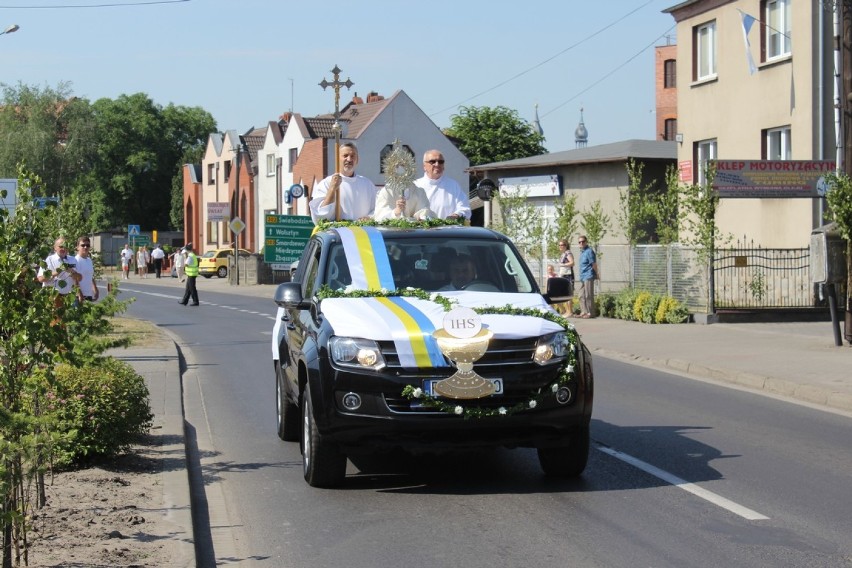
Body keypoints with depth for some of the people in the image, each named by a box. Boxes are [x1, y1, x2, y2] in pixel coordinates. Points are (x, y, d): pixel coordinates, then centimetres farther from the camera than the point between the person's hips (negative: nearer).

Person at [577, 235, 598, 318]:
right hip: (582, 277, 10)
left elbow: (594, 264, -11)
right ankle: (584, 312, 14)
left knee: (588, 295, -8)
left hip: (588, 276, -10)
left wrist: (596, 274, -6)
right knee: (582, 295, 10)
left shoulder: (589, 251, -11)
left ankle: (590, 313, -5)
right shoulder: (582, 252, 18)